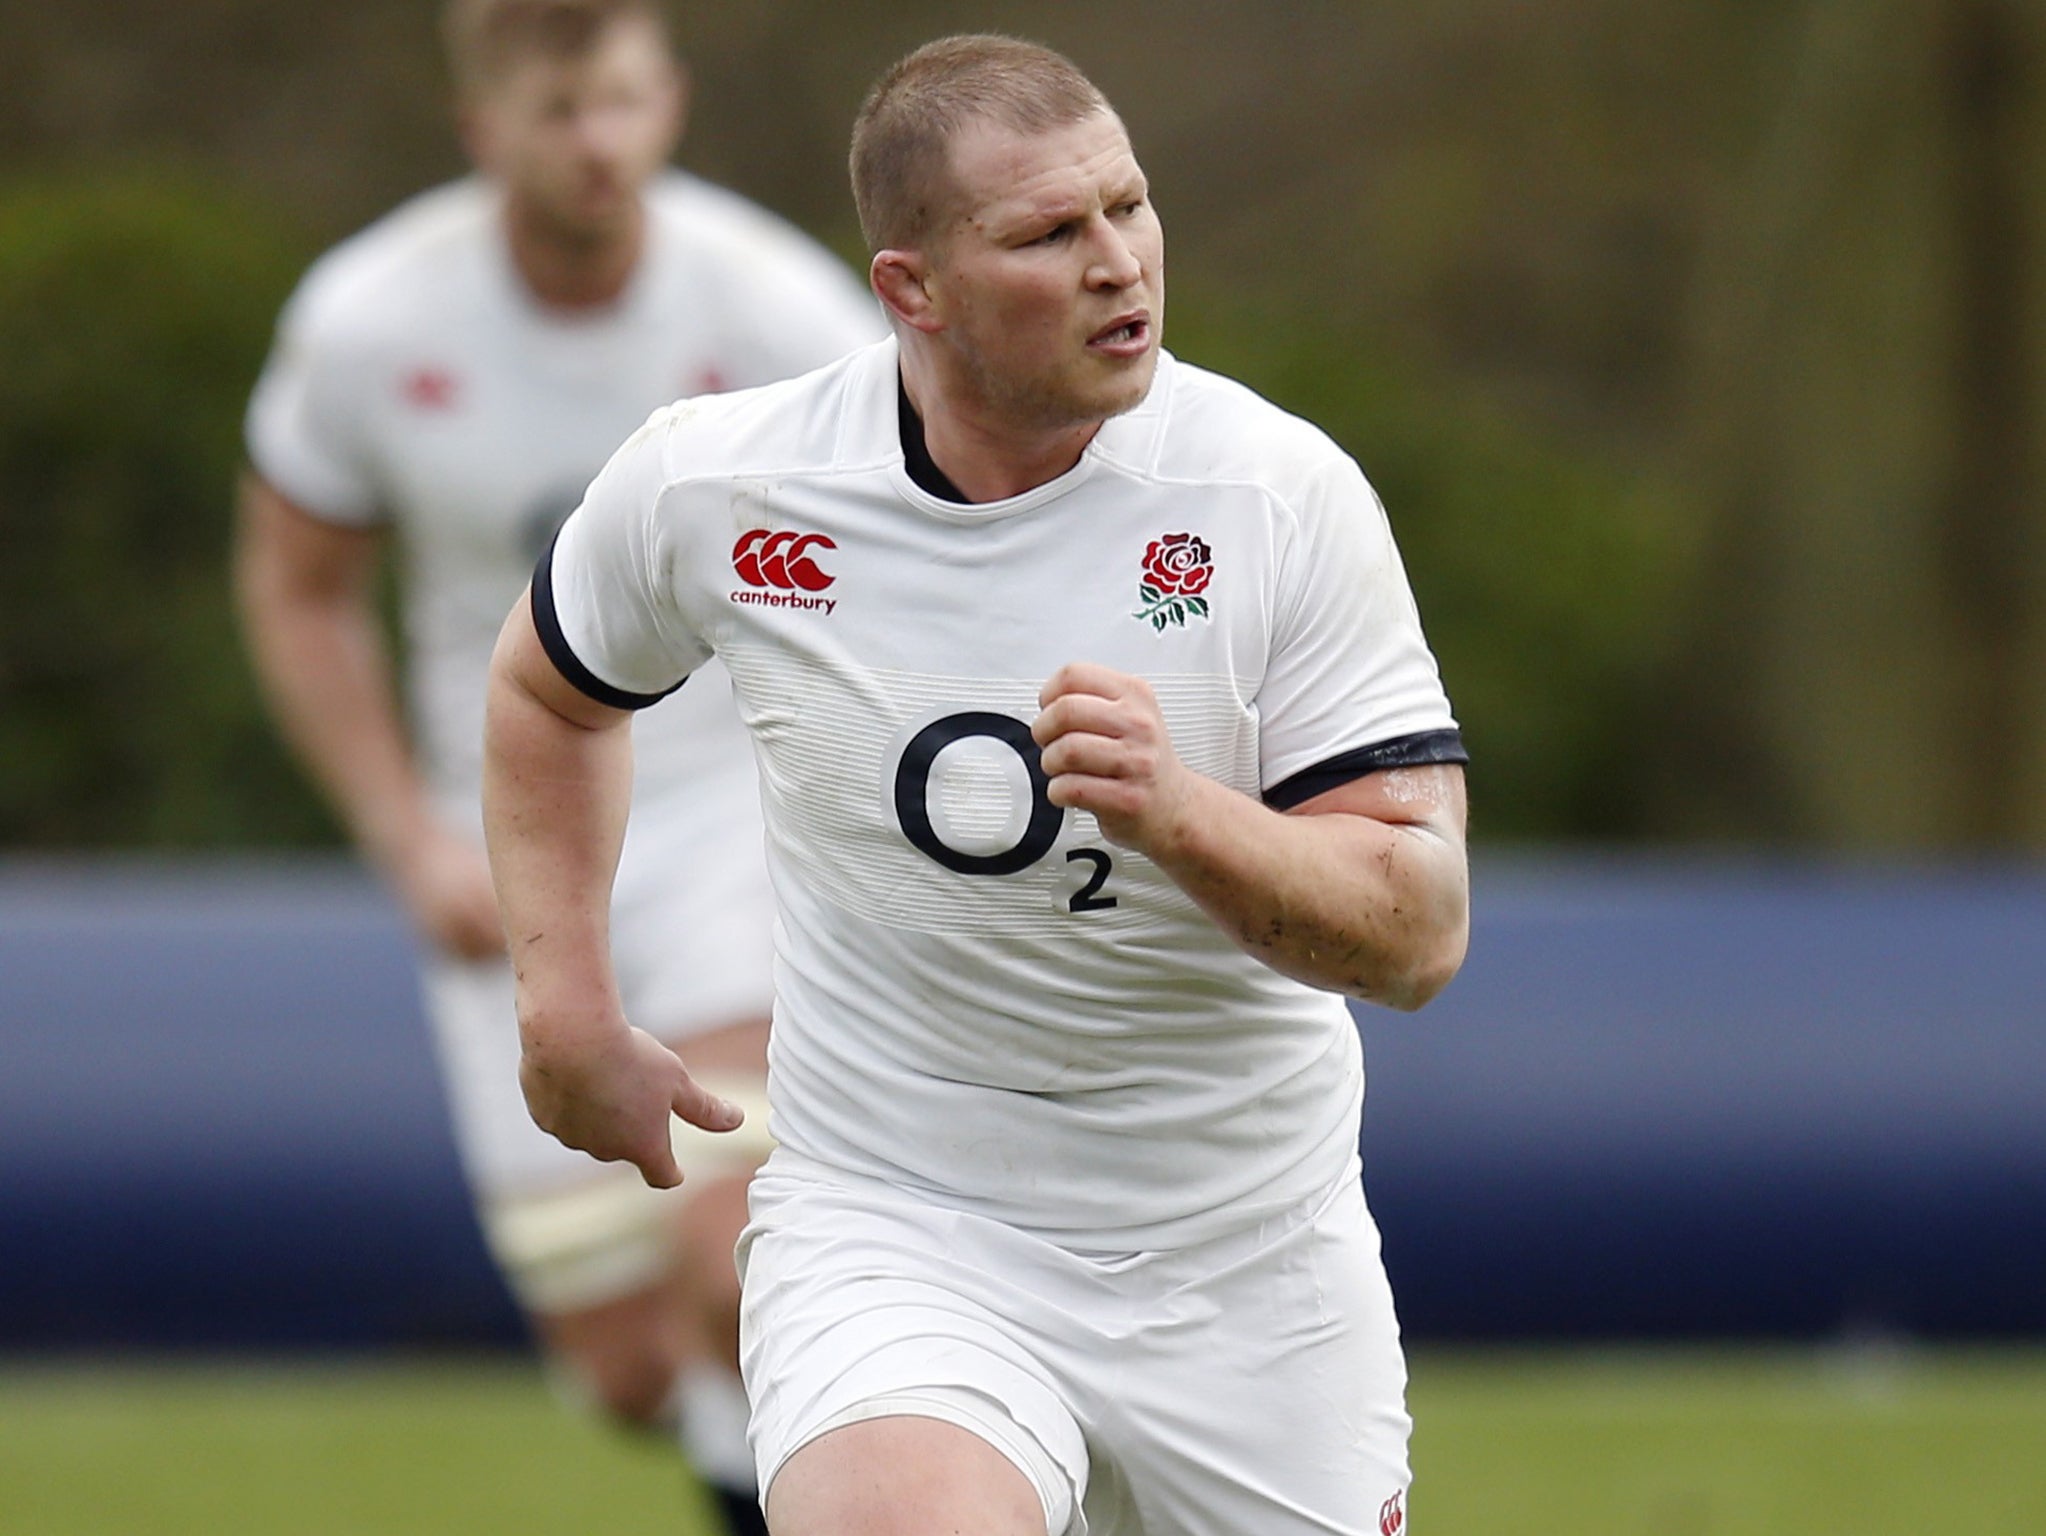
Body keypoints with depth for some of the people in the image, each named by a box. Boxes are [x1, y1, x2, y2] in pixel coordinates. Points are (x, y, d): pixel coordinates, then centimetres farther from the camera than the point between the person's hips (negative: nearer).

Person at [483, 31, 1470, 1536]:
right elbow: (549, 684, 18)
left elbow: (1420, 929, -13)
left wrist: (1176, 812, -30)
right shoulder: (709, 487, -6)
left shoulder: (1282, 492, -10)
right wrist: (567, 1006, 11)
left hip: (1250, 1263, 2)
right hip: (887, 1230, -2)